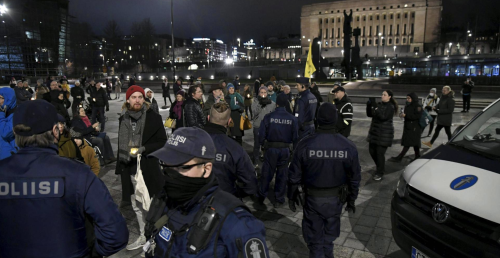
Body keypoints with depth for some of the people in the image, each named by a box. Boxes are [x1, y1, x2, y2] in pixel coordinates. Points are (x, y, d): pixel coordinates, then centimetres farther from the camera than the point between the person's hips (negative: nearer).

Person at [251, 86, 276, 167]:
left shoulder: (272, 103, 2)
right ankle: (255, 162, 20)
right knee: (257, 145, 8)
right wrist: (260, 104, -25)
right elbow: (254, 112, -16)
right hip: (257, 126, 0)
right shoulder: (255, 103, 1)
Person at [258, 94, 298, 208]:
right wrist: (292, 148, 12)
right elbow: (295, 137, -3)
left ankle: (261, 196, 24)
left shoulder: (268, 117, -11)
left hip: (271, 149, 0)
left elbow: (261, 134, -9)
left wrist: (263, 145, 8)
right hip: (285, 150, 1)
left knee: (267, 173, 13)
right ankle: (279, 200, 20)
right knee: (282, 174, 12)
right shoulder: (292, 119, -7)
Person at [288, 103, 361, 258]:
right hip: (336, 198, 3)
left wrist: (291, 196, 4)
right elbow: (355, 177, -3)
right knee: (329, 236, 26)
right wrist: (351, 199, 12)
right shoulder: (348, 147, -13)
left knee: (315, 238, 15)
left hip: (313, 198, -2)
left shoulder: (305, 145, -19)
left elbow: (294, 175, -11)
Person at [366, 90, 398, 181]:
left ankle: (380, 173, 11)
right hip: (374, 131, 7)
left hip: (384, 133, -7)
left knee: (380, 153, -5)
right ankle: (381, 167, 33)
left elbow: (383, 117, -22)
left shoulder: (390, 107, -9)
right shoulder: (379, 104, 8)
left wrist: (376, 108, -28)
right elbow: (369, 115, 7)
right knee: (372, 150, 11)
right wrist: (369, 106, -9)